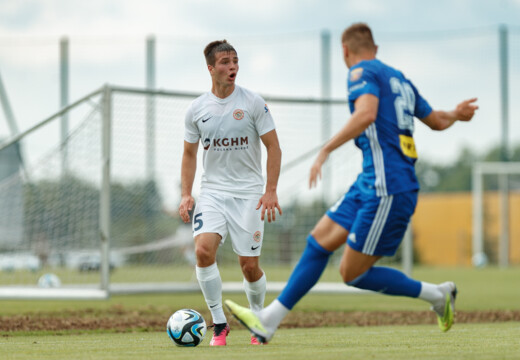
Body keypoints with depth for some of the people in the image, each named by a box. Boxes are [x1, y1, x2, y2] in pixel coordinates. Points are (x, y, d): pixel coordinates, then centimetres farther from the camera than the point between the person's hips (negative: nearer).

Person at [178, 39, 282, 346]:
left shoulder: (252, 102, -4)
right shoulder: (197, 109, 4)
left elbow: (273, 147, -2)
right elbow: (190, 153, 14)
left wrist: (271, 191, -11)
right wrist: (186, 194, 3)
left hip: (248, 193, -2)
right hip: (212, 191, 2)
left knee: (249, 266, -2)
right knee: (204, 250, -21)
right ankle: (220, 325, -9)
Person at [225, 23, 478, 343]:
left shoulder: (362, 73, -7)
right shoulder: (400, 79, 19)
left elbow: (366, 113, -27)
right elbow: (437, 121, 29)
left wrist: (326, 151, -30)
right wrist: (456, 115, 52)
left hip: (387, 190, -9)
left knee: (352, 274, -3)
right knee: (320, 241, 8)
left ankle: (438, 295, 6)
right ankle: (269, 320, 9)